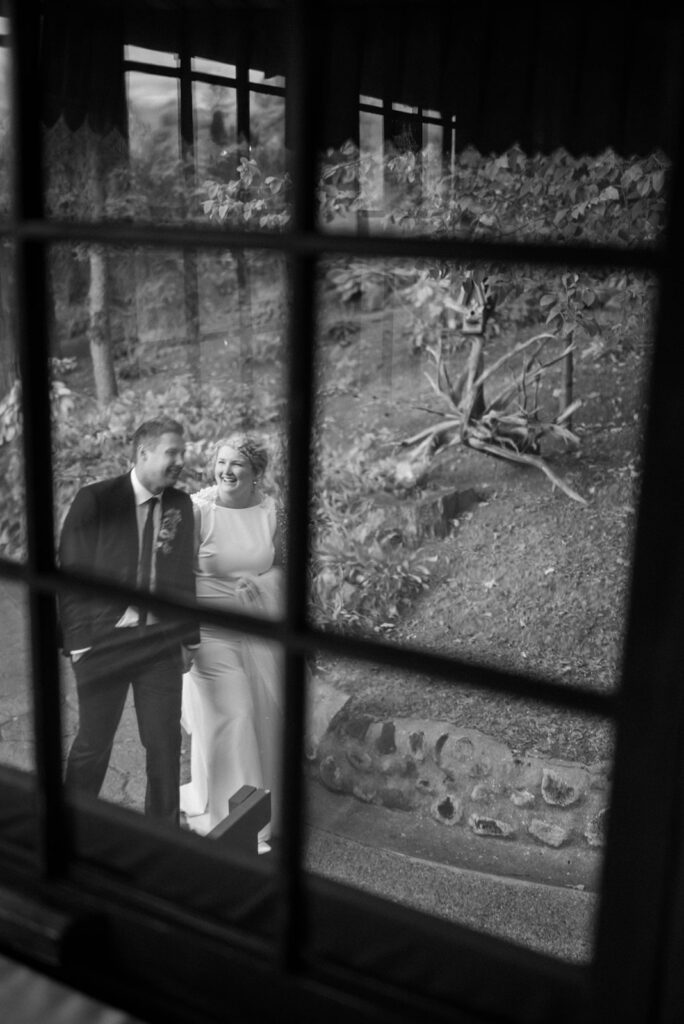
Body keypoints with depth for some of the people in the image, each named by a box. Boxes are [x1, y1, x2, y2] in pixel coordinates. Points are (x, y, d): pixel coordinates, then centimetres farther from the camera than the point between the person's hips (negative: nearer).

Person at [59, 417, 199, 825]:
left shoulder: (181, 505, 4)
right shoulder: (95, 500, -9)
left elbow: (183, 575, 10)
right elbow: (72, 574, -8)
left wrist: (188, 638, 8)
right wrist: (78, 641, -10)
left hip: (161, 643, 4)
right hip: (103, 640, -3)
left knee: (166, 741, 8)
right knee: (94, 742, 9)